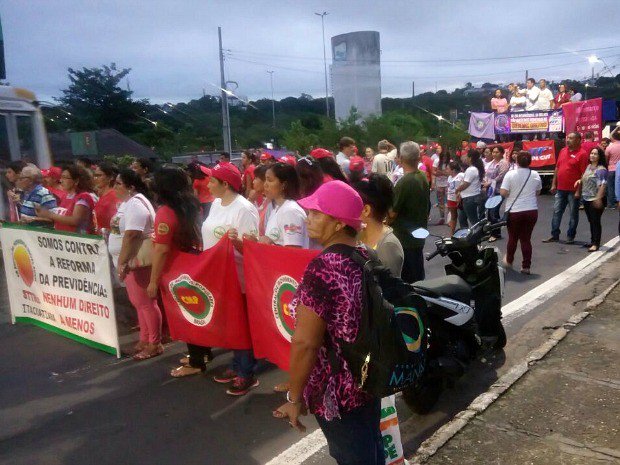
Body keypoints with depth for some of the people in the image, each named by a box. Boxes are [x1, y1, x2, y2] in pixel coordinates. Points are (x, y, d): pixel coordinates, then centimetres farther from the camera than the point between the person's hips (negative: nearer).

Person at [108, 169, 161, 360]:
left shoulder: (135, 204, -20)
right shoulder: (127, 202, 14)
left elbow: (131, 236, -28)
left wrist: (122, 262, -29)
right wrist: (121, 262, 21)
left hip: (138, 262, -11)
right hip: (130, 262, 11)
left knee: (145, 303, -2)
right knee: (138, 302, 17)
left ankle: (155, 344, 8)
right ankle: (144, 340, 28)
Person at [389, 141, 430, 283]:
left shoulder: (403, 182, -21)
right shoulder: (423, 178, 4)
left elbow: (392, 213, -17)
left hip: (405, 237, -8)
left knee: (407, 279, 0)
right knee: (418, 274, 17)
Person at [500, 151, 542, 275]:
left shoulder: (510, 174, -11)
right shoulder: (535, 175, 0)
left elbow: (503, 192, -15)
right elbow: (538, 192, 13)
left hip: (514, 211, -2)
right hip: (531, 211, 2)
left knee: (512, 238, 15)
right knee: (526, 238, 8)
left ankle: (509, 260, 33)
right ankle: (526, 266, 7)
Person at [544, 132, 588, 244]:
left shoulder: (582, 154, -10)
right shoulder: (563, 151, 10)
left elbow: (583, 174, -13)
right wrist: (554, 184, 11)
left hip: (573, 190, -6)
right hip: (560, 189, 6)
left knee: (573, 214, 6)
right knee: (557, 212, 9)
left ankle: (570, 236, 15)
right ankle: (555, 235, 17)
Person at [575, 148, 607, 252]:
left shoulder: (601, 169, -13)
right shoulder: (589, 166, 12)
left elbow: (603, 185, -20)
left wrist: (598, 198, -26)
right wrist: (580, 181, 7)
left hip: (596, 200, -8)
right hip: (587, 199, 8)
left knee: (596, 221, -4)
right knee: (591, 221, 15)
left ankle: (596, 244, 1)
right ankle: (593, 241, 25)